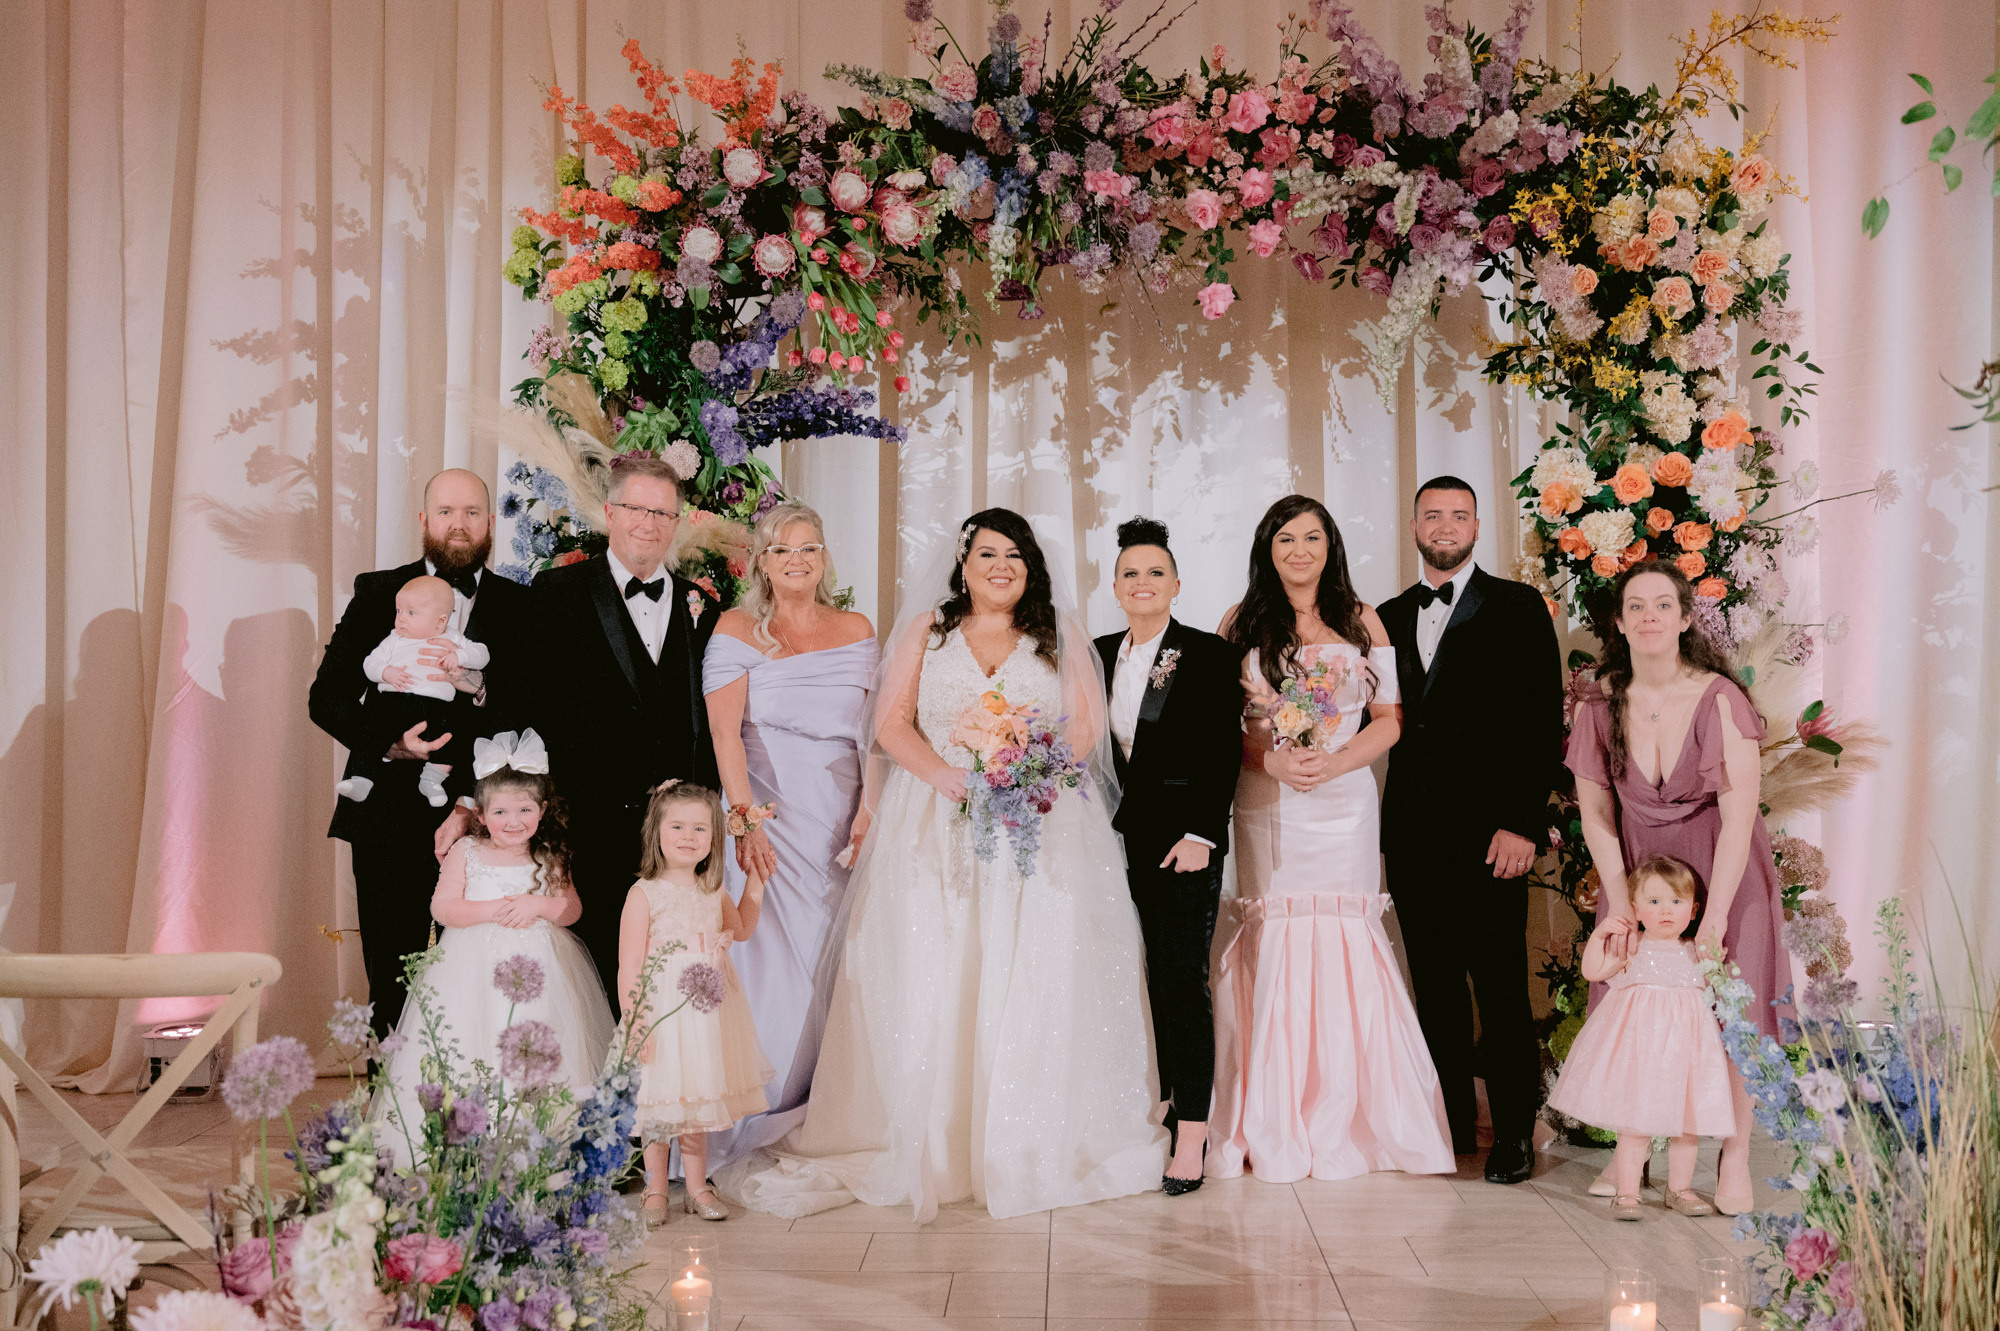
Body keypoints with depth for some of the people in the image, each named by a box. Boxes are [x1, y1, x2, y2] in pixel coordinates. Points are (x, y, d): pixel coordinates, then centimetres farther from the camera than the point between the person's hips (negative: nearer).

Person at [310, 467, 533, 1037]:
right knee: (391, 981, 3)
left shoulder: (519, 606, 8)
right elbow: (327, 698, 4)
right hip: (390, 815, 0)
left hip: (483, 817, 0)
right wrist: (387, 742, -14)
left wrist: (476, 685, -19)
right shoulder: (378, 593, 8)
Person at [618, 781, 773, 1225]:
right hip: (662, 1016, -5)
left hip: (708, 1014, 5)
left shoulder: (714, 894, 7)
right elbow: (629, 966, -12)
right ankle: (655, 1190, 18)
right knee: (659, 1104, 3)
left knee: (697, 1099, 13)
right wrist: (634, 1022, -18)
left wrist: (755, 886, 15)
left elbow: (741, 930, 27)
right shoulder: (644, 894, -10)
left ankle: (697, 1186, 24)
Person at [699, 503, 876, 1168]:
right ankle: (759, 1120, 5)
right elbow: (724, 730, -8)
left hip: (842, 818, 3)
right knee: (774, 957, -6)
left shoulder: (856, 631, 10)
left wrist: (869, 809, -6)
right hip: (769, 814, -3)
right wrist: (744, 819, -18)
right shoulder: (736, 630, 1)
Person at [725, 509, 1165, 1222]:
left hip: (1043, 828, 1)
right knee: (928, 981, -6)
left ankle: (1033, 1149, 3)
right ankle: (927, 1143, 2)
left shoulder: (1060, 636, 14)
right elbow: (893, 721, 3)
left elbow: (1085, 726, 5)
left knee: (1035, 983, -4)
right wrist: (949, 776, -14)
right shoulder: (926, 628, 12)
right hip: (936, 830, 0)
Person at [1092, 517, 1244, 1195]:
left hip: (1183, 840, -5)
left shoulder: (1210, 655, -2)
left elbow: (1224, 755, -6)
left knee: (1182, 981, -8)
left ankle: (1191, 1140, -6)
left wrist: (1200, 835, -13)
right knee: (1139, 980, 7)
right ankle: (1156, 1111, 19)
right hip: (1118, 840, 5)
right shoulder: (1099, 656, 13)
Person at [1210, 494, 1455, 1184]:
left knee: (1345, 944, -3)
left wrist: (1335, 762, -9)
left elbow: (1387, 719, 7)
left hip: (1344, 804, 1)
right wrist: (1274, 762, -11)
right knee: (1272, 946, -4)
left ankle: (1348, 1121, 7)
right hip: (1266, 808, 0)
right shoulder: (1242, 623, 7)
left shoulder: (1362, 622, 9)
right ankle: (1276, 1129, 3)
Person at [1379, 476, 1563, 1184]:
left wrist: (1520, 823, -13)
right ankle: (1452, 1125, 20)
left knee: (1501, 988, -1)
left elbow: (1543, 722, -5)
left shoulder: (1518, 608, 1)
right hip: (1413, 833, 5)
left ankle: (1514, 1135, 8)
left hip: (1488, 832, -4)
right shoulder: (1389, 618, 15)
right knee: (1434, 986, 10)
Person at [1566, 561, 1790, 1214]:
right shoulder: (1601, 703, -8)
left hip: (1721, 869, -3)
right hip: (1636, 868, 3)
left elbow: (1739, 818, -19)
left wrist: (1713, 919, -21)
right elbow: (1595, 813, -1)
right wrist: (1620, 902, -8)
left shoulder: (1720, 700, -19)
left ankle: (1734, 1156, 11)